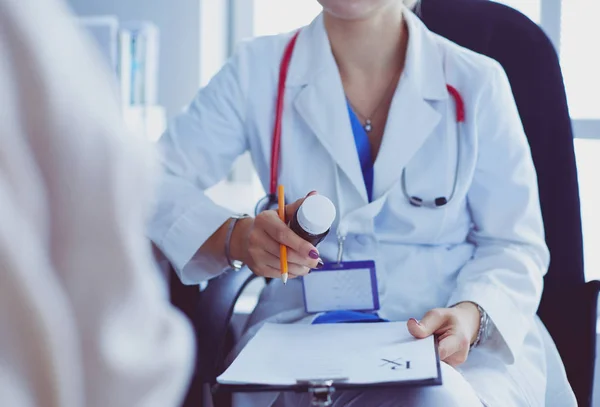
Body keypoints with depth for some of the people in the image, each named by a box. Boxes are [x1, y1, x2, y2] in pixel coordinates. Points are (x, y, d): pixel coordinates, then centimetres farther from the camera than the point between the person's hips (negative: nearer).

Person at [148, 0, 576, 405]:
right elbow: (154, 181, 5)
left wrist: (471, 316, -18)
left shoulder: (476, 82, 3)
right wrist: (236, 237, -16)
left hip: (462, 338, 2)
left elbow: (515, 245, 5)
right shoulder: (259, 70, 4)